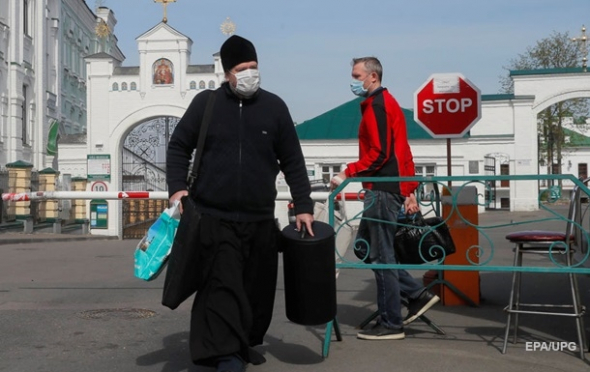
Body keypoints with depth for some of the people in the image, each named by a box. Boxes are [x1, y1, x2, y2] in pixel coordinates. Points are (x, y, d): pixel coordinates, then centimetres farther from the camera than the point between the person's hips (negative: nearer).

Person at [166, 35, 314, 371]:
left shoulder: (274, 107, 5)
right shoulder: (206, 103, 1)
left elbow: (293, 161, 9)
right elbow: (179, 147, 10)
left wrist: (304, 206, 5)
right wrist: (177, 187, -5)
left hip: (261, 220, 3)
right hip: (216, 218, -2)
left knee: (258, 288, 11)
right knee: (224, 284, -11)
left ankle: (247, 343, 31)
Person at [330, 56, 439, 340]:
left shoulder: (376, 105, -10)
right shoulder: (386, 102, 21)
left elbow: (379, 153, -19)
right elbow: (400, 153, 21)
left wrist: (348, 173, -17)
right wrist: (410, 191, 21)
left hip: (381, 190, -10)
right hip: (393, 187, 10)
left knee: (381, 255, -3)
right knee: (365, 245, 15)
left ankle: (391, 324, 5)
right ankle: (417, 294, 16)